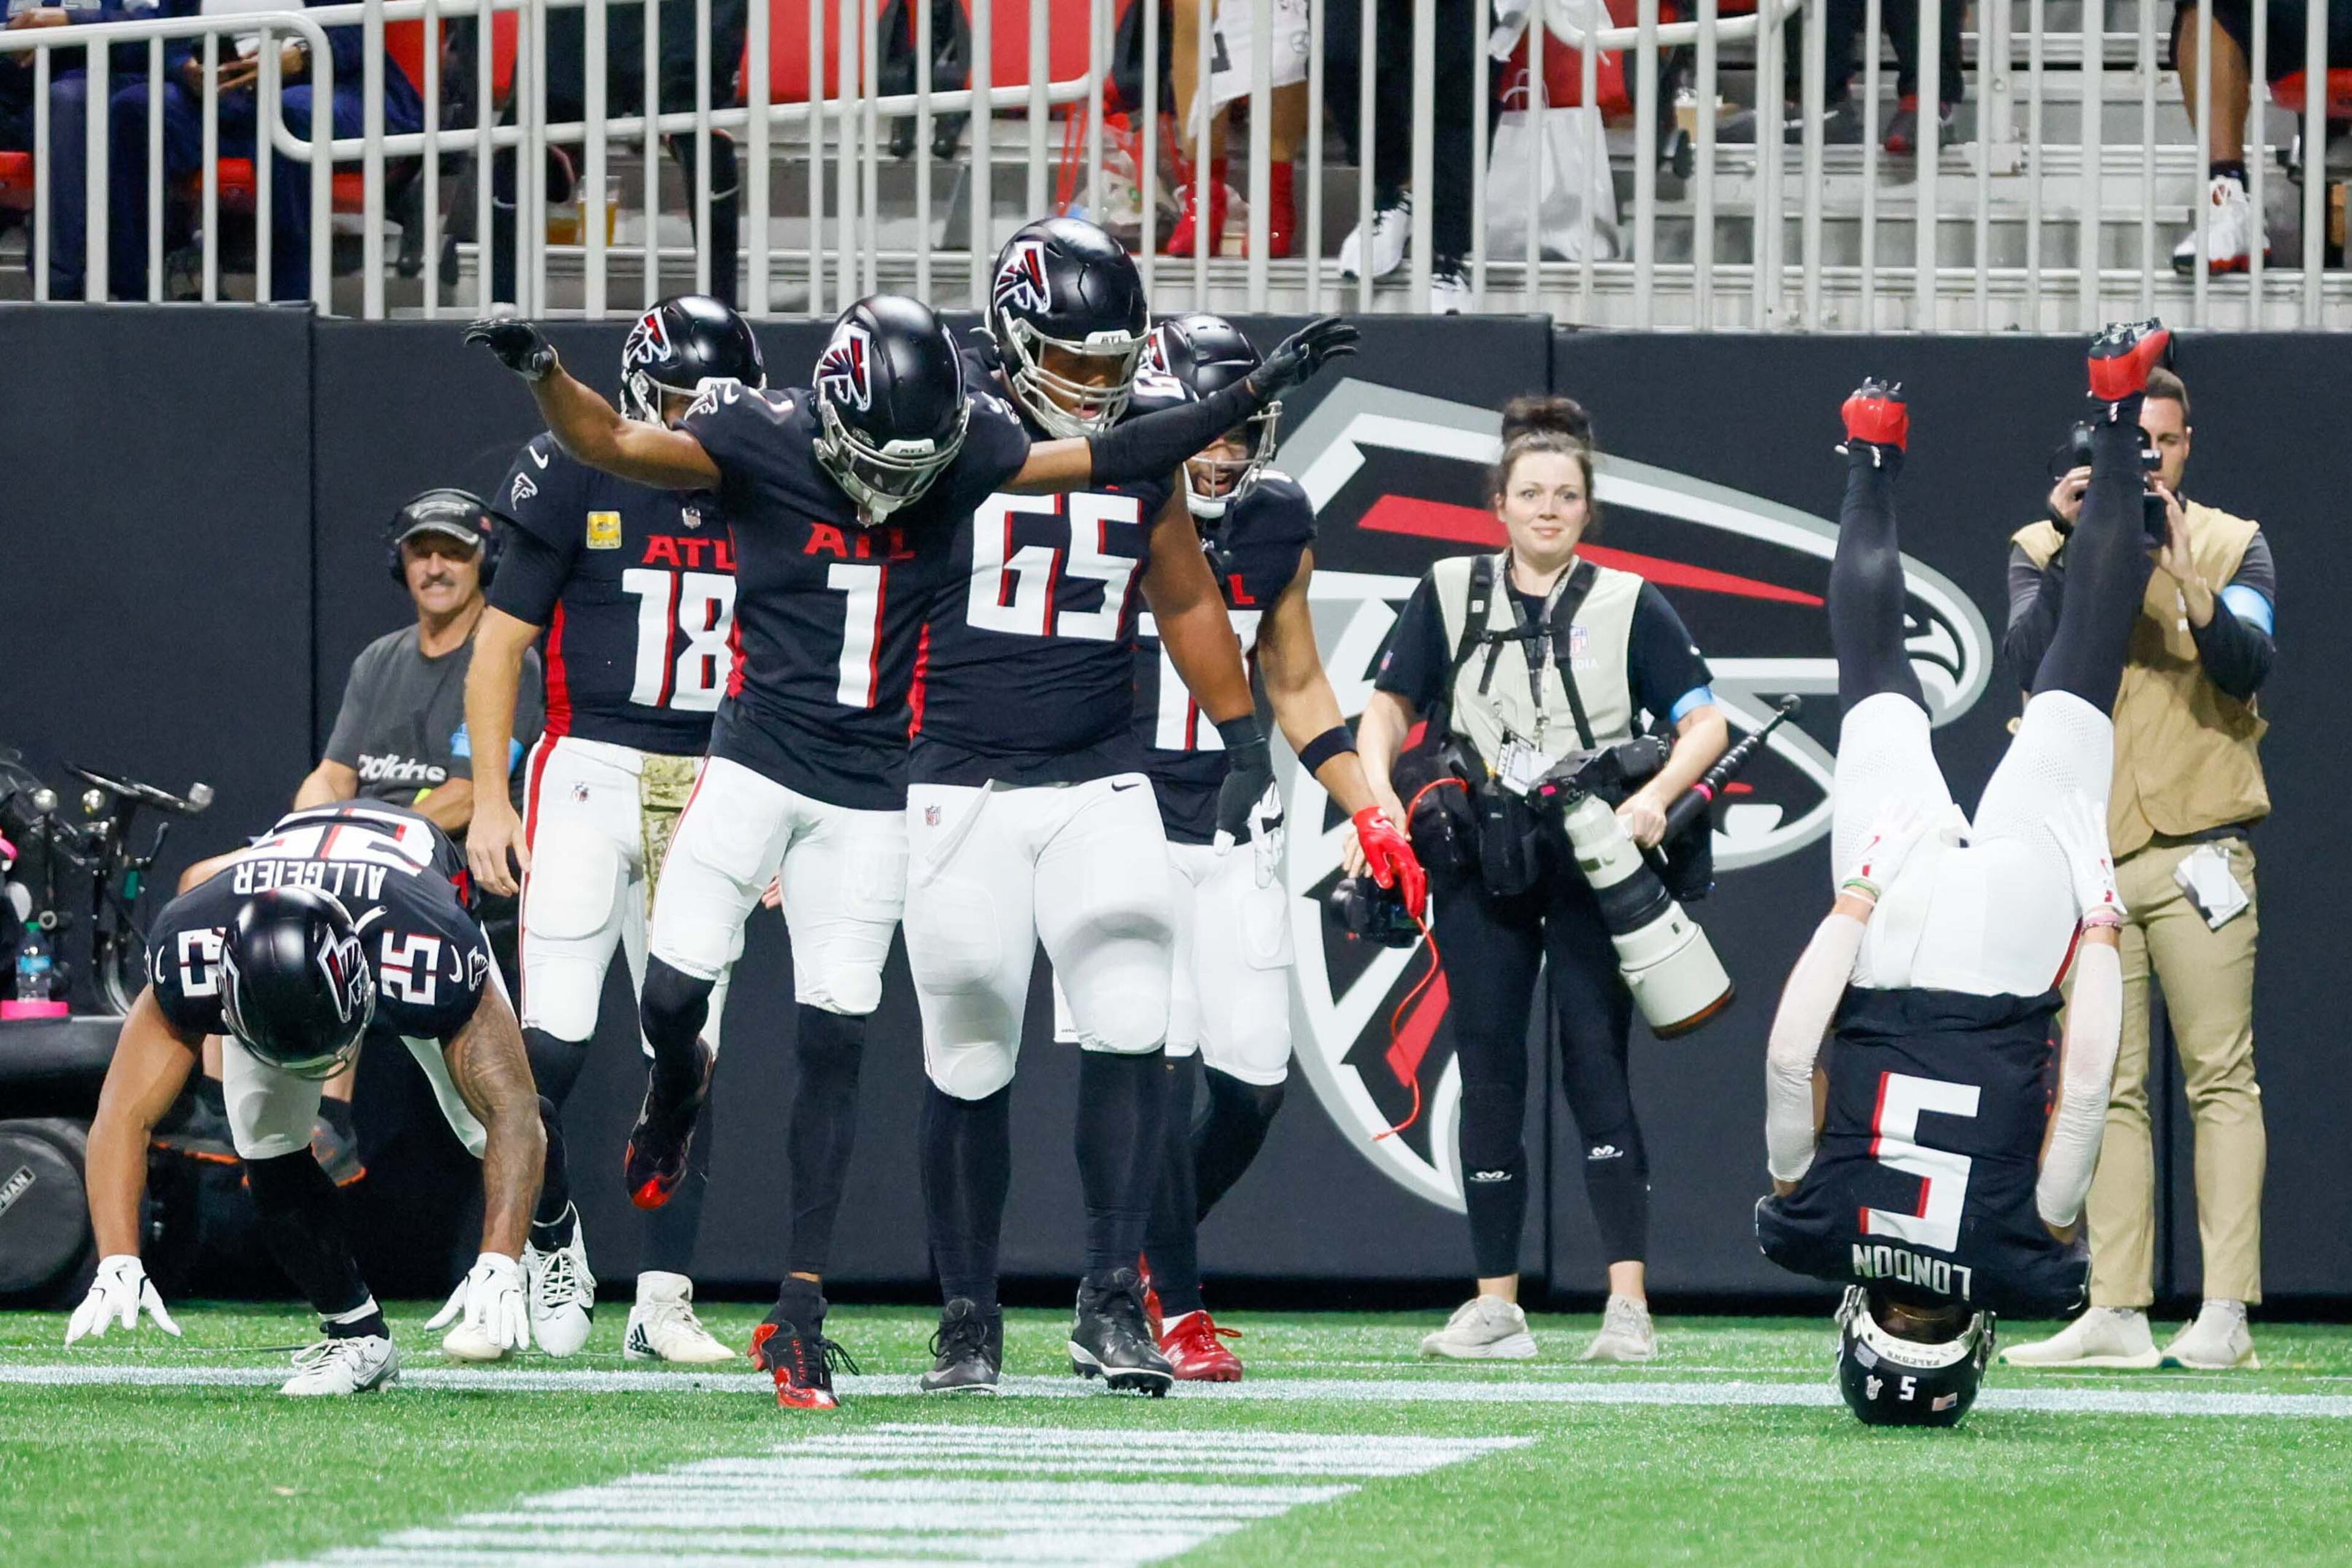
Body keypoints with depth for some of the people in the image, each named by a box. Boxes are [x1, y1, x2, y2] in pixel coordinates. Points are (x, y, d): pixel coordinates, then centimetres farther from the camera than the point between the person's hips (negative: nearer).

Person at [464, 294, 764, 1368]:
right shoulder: (580, 482, -4)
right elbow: (500, 643, -1)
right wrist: (489, 796, -7)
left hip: (709, 795, 4)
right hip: (589, 774, -4)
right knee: (552, 1041, -12)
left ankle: (662, 1299, 7)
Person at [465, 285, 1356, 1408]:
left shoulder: (958, 451, -1)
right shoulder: (760, 442, -10)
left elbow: (1107, 460, 5)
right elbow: (612, 445, -17)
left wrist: (1252, 398, 1)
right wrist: (540, 373, -36)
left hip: (870, 795, 2)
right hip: (757, 762, -2)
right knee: (674, 996, -9)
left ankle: (800, 1307, 3)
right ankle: (676, 1097, 31)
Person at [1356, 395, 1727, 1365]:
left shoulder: (1627, 605, 6)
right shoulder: (1450, 595, 11)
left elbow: (1705, 721, 3)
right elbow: (1389, 706, 13)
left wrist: (1655, 797, -15)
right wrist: (1379, 800, -5)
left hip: (1593, 861, -2)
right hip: (1478, 863, 2)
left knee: (1595, 1061, -11)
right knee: (1488, 1069, 2)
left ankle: (1629, 1303, -16)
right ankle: (1496, 1308, 7)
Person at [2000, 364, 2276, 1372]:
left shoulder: (2232, 545, 8)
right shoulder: (2046, 550, 12)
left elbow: (2249, 665, -9)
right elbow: (2034, 657, -6)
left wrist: (2182, 575, -20)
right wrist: (2071, 546, -15)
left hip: (2197, 849, -2)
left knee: (2220, 1080, -8)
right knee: (2107, 1090, 1)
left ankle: (2226, 1315, -11)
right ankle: (2117, 1314, 1)